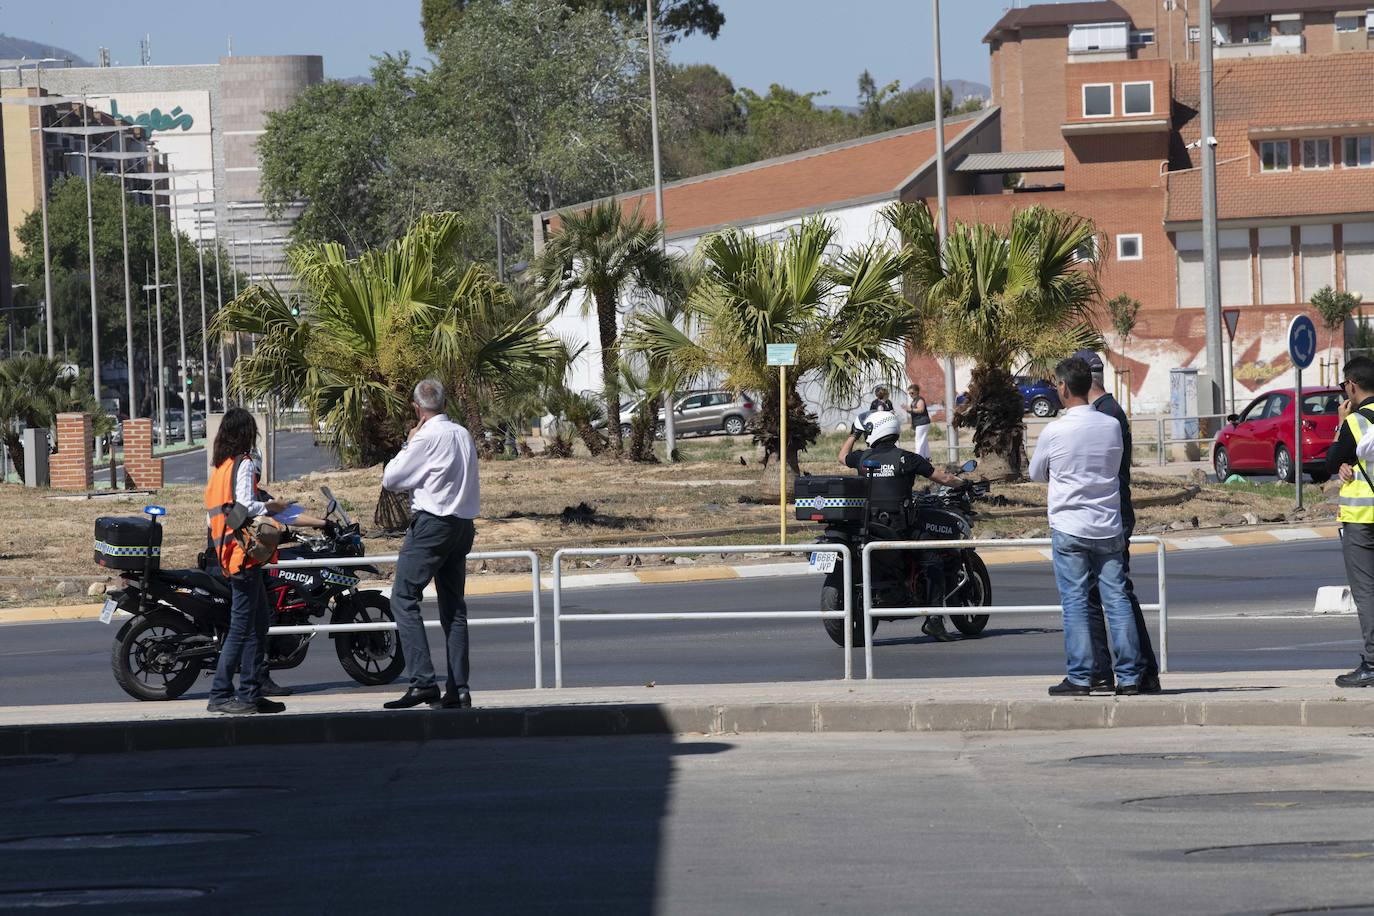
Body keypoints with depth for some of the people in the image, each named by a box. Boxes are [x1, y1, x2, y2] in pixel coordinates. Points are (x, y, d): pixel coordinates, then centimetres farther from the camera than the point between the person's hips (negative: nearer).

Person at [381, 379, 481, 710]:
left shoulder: (427, 437, -12)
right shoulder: (463, 435, 12)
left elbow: (390, 479, -7)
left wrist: (408, 445, 5)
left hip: (432, 523, -8)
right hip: (463, 524, 8)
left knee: (404, 599, -7)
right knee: (454, 607, 10)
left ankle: (422, 681, -19)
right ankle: (458, 689, 6)